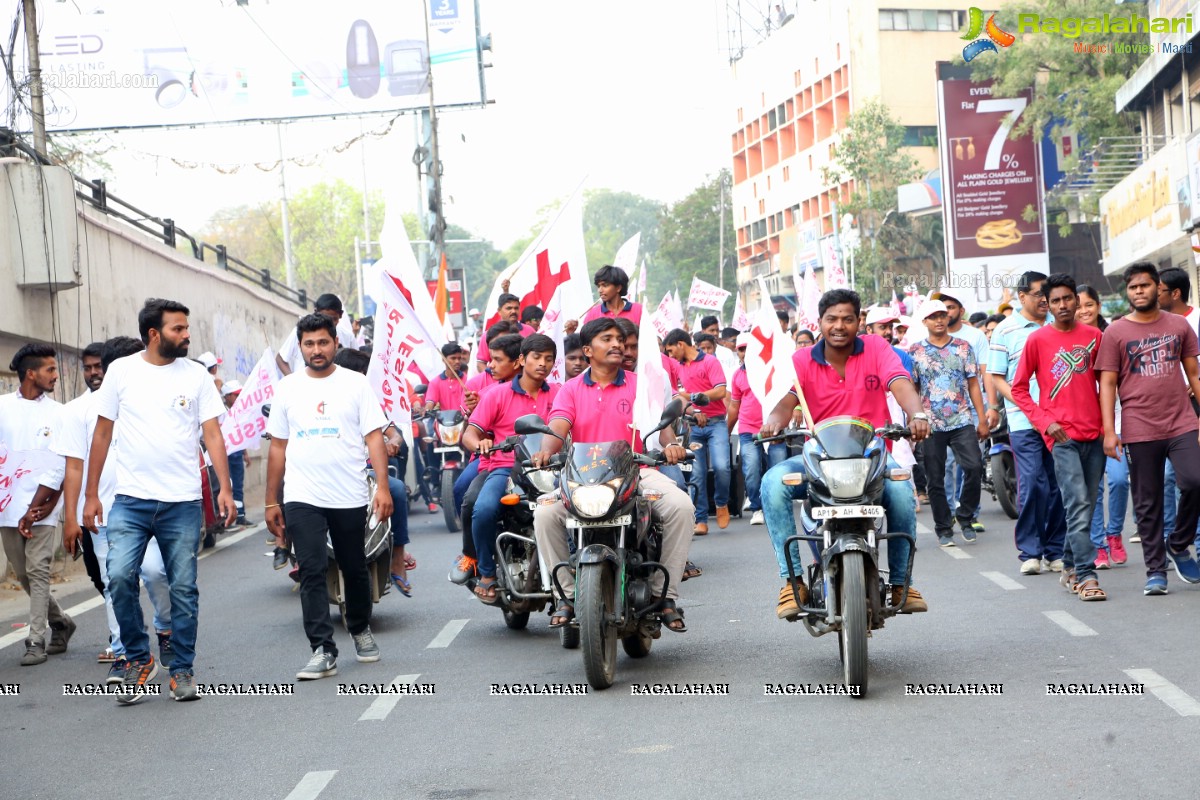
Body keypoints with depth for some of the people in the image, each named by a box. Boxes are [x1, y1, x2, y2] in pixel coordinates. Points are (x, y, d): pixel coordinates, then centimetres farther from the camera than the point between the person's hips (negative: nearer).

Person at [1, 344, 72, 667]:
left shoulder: (58, 412, 3)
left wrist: (51, 502, -6)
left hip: (43, 504, -2)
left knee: (38, 572, -8)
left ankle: (36, 641, -5)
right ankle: (60, 622, 27)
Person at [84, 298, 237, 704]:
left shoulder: (196, 376, 3)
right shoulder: (121, 371, 3)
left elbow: (212, 433, 1)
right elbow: (102, 432, 7)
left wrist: (224, 488, -11)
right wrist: (91, 494, 5)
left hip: (183, 502, 0)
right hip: (131, 499, 0)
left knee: (183, 589, 3)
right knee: (120, 576, -14)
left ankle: (182, 670, 16)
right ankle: (138, 659, 5)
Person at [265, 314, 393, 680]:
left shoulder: (355, 383, 2)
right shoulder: (288, 388, 8)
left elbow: (374, 437, -2)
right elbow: (278, 446, 11)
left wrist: (382, 486, -14)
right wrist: (271, 501, 9)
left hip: (349, 498, -1)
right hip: (302, 498, 1)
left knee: (354, 569, 13)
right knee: (312, 572, -9)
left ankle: (360, 629, 36)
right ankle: (323, 650, -10)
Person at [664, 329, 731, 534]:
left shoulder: (710, 362, -1)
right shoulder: (679, 368, 15)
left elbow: (720, 392, -11)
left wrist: (689, 396, -13)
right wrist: (694, 411, -5)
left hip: (715, 423, -5)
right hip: (692, 425, 5)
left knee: (721, 466, -20)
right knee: (696, 474, -1)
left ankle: (721, 502, 6)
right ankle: (701, 520, 3)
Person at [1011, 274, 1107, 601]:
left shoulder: (1094, 336, 7)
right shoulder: (1038, 339, -1)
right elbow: (1019, 387, 3)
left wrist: (1107, 423, 9)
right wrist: (1045, 422, -7)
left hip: (1094, 433, 4)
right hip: (1062, 436, -4)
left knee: (1086, 506, 9)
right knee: (1078, 504, -14)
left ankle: (1070, 567, 22)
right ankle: (1086, 575, -15)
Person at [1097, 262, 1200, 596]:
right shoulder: (1115, 332, 3)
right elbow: (1107, 383, 1)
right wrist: (1108, 430, -6)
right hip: (1139, 429, -1)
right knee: (1147, 503, 3)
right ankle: (1155, 570, 11)